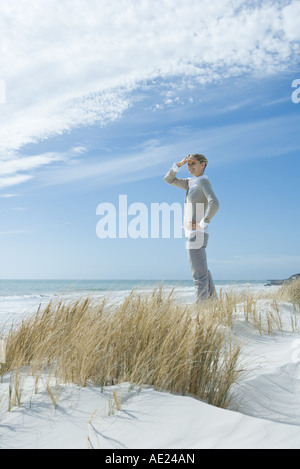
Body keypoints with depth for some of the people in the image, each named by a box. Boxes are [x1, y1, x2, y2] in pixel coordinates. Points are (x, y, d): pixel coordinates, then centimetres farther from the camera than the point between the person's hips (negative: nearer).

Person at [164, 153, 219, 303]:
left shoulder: (204, 182, -11)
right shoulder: (191, 182, 16)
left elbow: (214, 204, -26)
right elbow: (168, 179, 17)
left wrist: (203, 223, -19)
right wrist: (180, 163, 6)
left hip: (197, 234, -10)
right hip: (192, 234, 10)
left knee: (199, 275, -6)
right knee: (203, 271, 19)